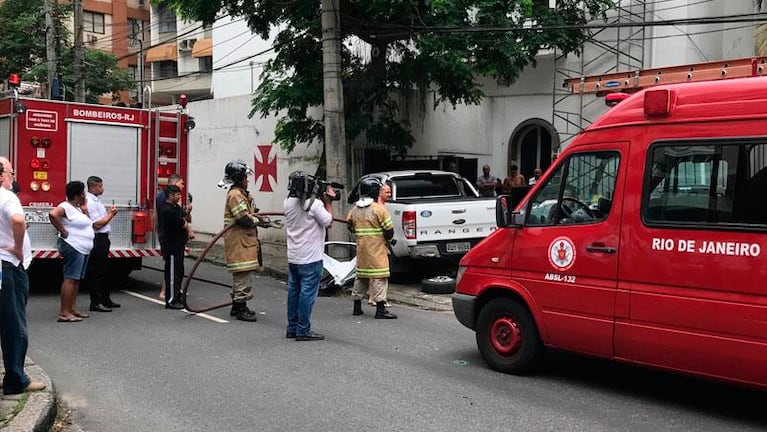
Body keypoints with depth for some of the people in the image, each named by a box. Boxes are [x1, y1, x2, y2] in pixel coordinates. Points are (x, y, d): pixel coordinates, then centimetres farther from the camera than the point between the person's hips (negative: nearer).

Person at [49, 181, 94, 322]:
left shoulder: (77, 208, 18)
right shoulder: (66, 206, -12)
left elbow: (87, 224, 23)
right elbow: (53, 214, -30)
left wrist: (84, 209, 11)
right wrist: (62, 231, -22)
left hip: (83, 249, 10)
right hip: (72, 247, -10)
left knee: (77, 279, 13)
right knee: (70, 279, -11)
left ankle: (72, 309, 19)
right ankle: (64, 313, -11)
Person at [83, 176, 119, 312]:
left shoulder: (95, 200, 15)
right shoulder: (90, 202, -17)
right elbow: (97, 224, -21)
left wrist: (109, 213, 7)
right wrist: (110, 214, -9)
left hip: (102, 239, 11)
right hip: (97, 239, -11)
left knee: (103, 270, 16)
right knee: (97, 272, -5)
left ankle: (105, 300, 26)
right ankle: (96, 303, 0)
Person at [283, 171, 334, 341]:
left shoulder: (287, 203, 5)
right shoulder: (315, 203, -17)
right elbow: (329, 222, -9)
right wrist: (328, 202, 1)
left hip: (292, 257, 7)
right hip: (310, 258, -7)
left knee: (293, 292, 13)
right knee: (307, 293, -2)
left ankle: (292, 328, 20)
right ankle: (303, 331, 0)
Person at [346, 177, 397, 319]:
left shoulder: (354, 209, 5)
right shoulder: (379, 209, -13)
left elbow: (350, 226, 15)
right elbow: (389, 230, -11)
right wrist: (387, 239, 8)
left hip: (361, 249, 6)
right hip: (377, 250, -6)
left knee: (360, 276, 17)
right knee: (379, 277, -4)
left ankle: (357, 307, 24)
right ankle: (380, 309, -6)